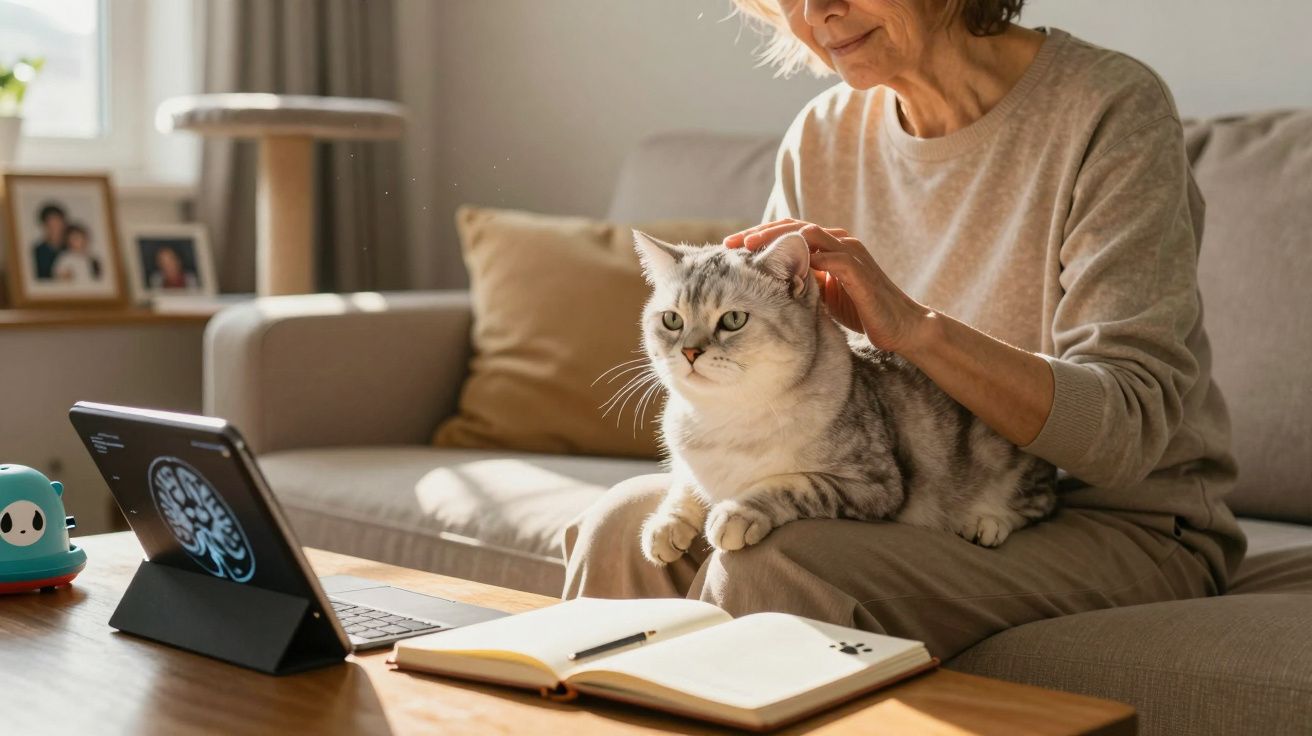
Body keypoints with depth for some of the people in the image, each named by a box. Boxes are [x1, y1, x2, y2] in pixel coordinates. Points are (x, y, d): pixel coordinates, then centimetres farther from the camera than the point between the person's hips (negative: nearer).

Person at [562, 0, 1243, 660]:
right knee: (627, 521, -16)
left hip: (1118, 529, -5)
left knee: (773, 567, -29)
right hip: (906, 511, 6)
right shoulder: (822, 137, 5)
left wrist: (914, 326, -32)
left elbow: (1126, 431, -21)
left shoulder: (1110, 109, -13)